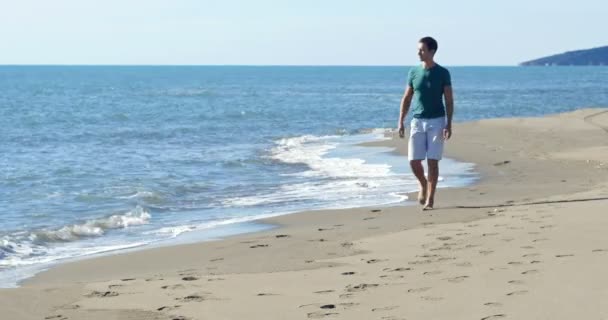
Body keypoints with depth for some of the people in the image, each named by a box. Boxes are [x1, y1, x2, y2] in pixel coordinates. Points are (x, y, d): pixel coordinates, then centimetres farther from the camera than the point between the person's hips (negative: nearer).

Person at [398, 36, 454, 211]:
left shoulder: (442, 73, -2)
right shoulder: (414, 72, 6)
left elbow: (449, 101, -2)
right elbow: (406, 99, 10)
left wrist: (449, 125, -10)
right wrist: (401, 122, 4)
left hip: (436, 121, -3)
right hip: (417, 121, 3)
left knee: (432, 161, -5)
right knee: (414, 160, -2)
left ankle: (430, 199, 2)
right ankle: (423, 184, 27)